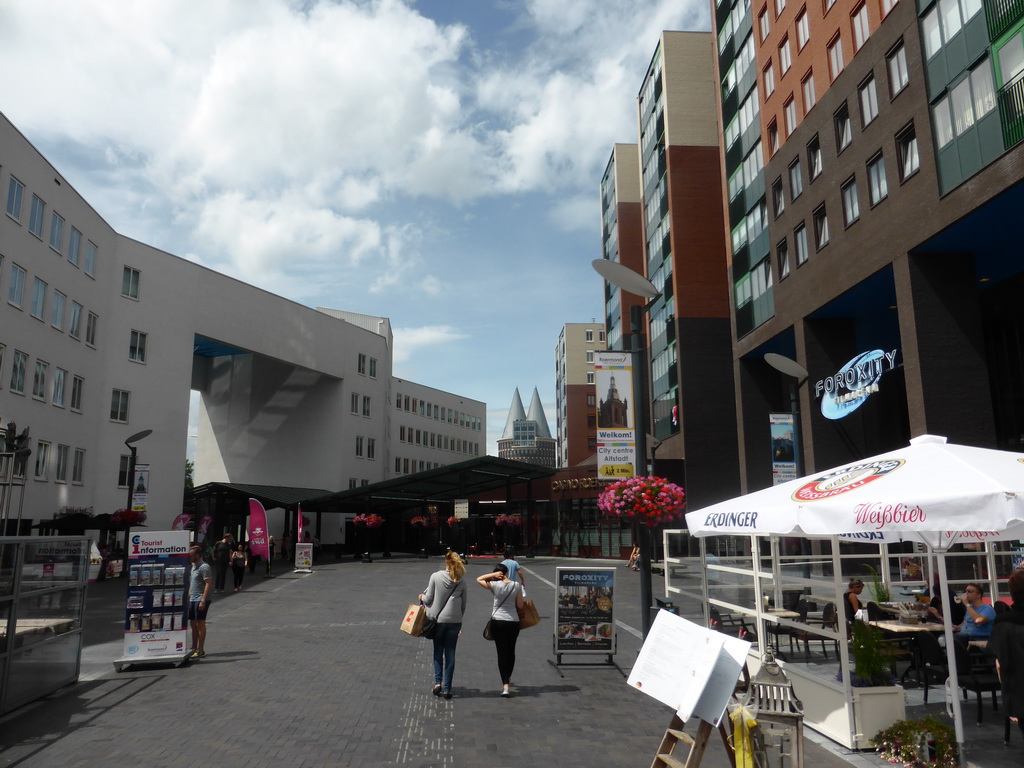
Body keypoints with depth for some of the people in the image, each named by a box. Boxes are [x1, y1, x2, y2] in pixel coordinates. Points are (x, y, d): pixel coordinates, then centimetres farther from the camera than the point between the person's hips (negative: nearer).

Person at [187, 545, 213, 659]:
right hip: (192, 600, 9)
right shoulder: (194, 566, 16)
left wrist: (203, 600, -24)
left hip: (200, 600, -9)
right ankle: (194, 648, 24)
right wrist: (188, 597, 20)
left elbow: (209, 584, -20)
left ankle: (200, 650, 0)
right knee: (193, 624, 14)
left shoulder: (204, 567, -15)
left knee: (200, 623, -5)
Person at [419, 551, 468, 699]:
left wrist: (422, 597, 19)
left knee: (438, 651, 15)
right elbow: (463, 605, 7)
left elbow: (428, 599, -4)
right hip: (455, 621, 1)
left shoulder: (435, 577, -7)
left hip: (437, 619, -1)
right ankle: (447, 689, 9)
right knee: (450, 654, 7)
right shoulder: (461, 582, 1)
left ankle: (438, 682, 3)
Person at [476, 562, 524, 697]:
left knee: (502, 652, 1)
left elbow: (478, 579, 5)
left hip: (498, 622, -2)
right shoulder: (516, 586, -5)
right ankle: (508, 678, 39)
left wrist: (493, 575, -3)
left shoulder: (494, 585, -10)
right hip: (513, 622, 2)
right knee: (511, 651, 19)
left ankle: (505, 685, -7)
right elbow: (520, 606, 0)